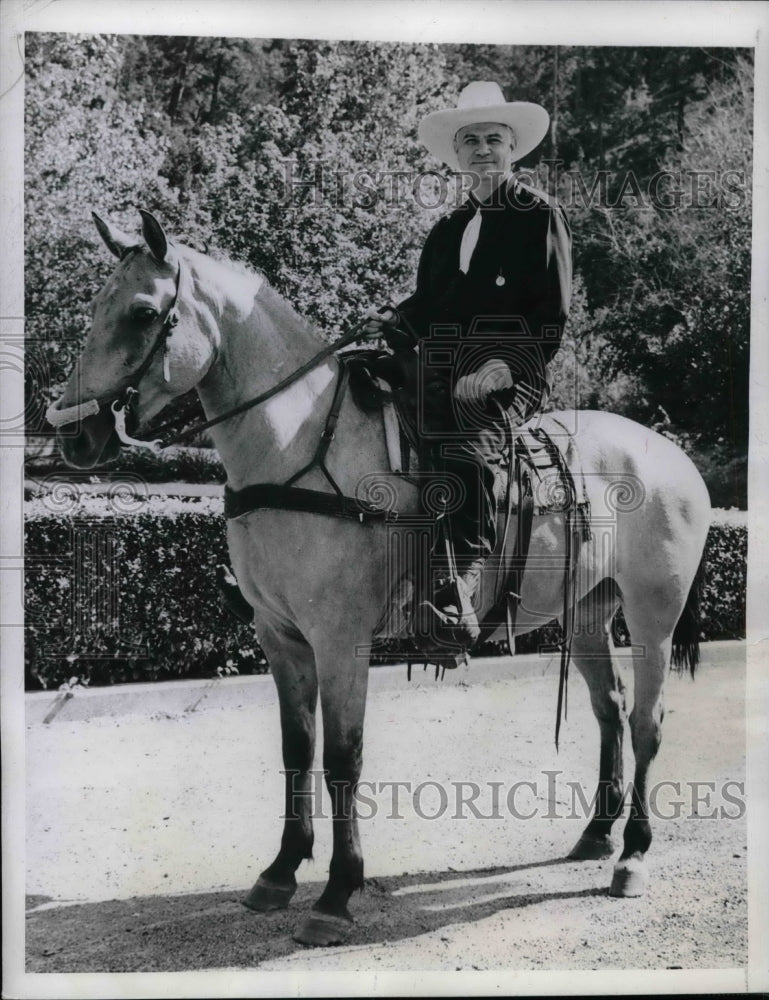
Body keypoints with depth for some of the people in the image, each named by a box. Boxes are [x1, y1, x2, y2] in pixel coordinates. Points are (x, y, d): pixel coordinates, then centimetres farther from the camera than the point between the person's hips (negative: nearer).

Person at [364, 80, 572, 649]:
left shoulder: (541, 215, 8)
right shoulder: (447, 230, 26)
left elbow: (555, 314, -1)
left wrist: (505, 368, -15)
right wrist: (394, 323, -1)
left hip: (512, 374, -7)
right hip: (443, 377, 7)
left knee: (467, 449, -34)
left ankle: (458, 594, -43)